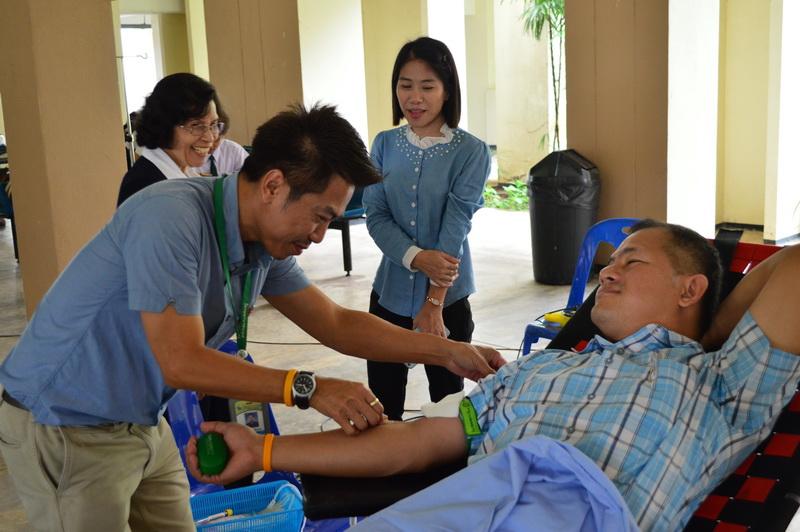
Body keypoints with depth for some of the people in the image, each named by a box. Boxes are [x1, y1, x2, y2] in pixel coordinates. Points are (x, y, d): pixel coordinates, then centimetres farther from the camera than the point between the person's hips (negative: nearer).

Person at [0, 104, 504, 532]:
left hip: (142, 426, 7)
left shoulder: (265, 244, -3)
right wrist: (309, 389, -30)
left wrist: (446, 351, -3)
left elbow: (336, 324, 4)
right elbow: (182, 362, -29)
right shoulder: (171, 218, -28)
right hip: (63, 430, -7)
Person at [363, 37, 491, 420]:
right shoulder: (384, 145, 2)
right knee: (382, 408, 12)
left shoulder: (470, 152, -8)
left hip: (447, 298, -3)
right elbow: (375, 216, -2)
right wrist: (416, 257, -20)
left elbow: (456, 227, -14)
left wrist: (433, 303, -18)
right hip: (390, 293, 3)